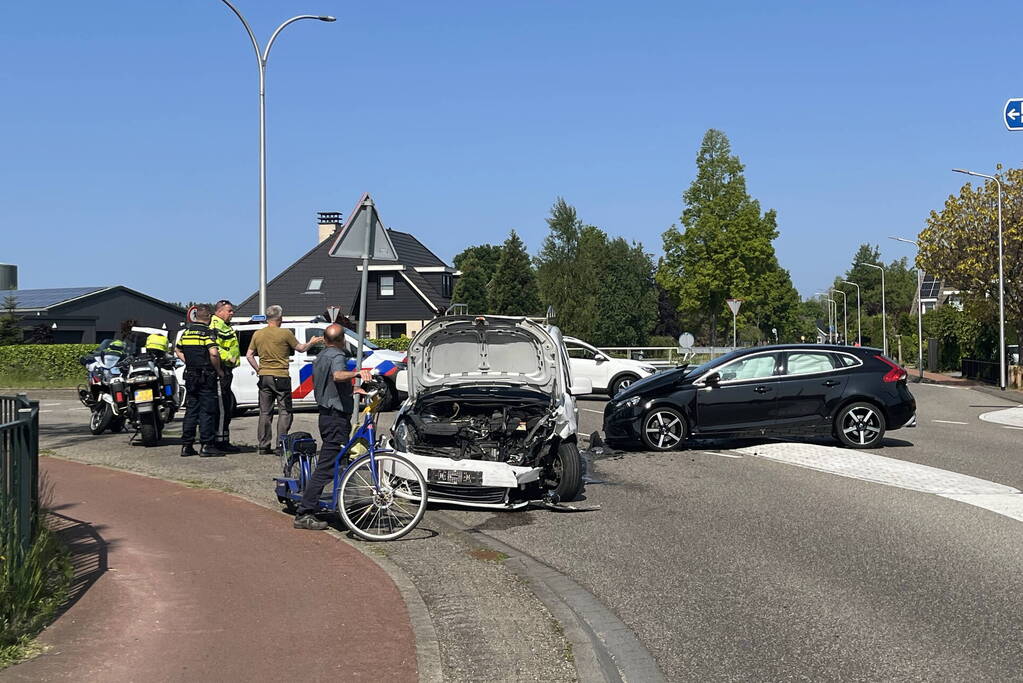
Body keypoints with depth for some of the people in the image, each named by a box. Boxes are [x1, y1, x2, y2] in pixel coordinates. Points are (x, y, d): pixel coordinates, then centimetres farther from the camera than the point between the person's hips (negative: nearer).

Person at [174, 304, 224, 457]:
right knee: (207, 411, -2)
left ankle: (186, 445, 12)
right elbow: (214, 353, -24)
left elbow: (177, 350, 21)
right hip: (206, 377, -7)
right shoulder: (207, 332, -12)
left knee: (191, 410, 11)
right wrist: (219, 370, -11)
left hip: (190, 376, 7)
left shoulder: (186, 331, 10)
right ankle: (207, 446, -2)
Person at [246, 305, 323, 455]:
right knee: (285, 411, 2)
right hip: (281, 377, -5)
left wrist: (258, 369, 16)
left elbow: (249, 355, 8)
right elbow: (300, 348, 4)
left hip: (264, 377, 5)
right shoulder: (285, 333, -9)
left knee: (264, 412, 9)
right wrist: (311, 342, 22)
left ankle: (264, 446, 10)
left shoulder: (257, 334, 5)